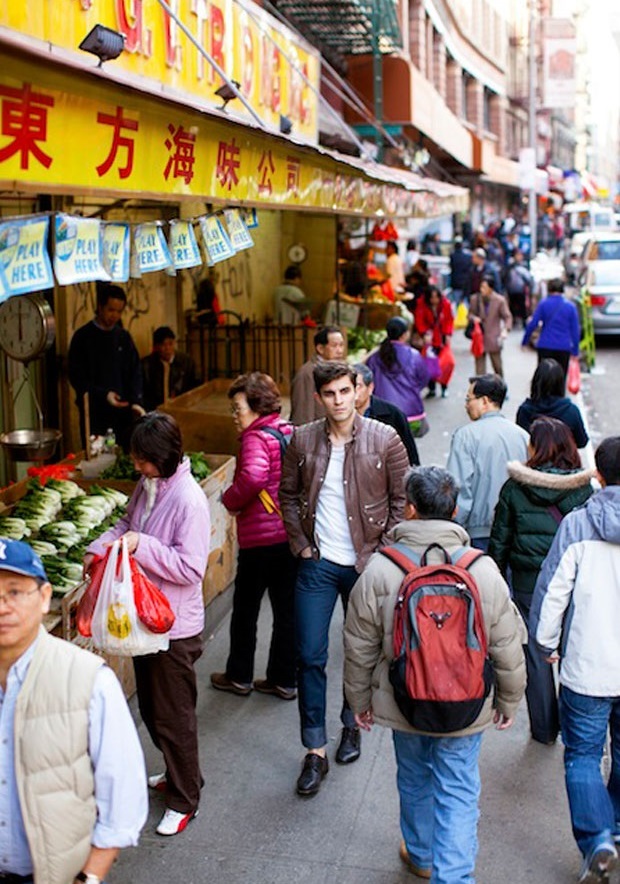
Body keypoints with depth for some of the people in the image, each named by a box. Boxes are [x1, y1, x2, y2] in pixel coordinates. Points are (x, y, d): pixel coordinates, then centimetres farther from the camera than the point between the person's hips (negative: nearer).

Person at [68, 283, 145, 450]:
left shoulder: (124, 337, 10)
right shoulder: (83, 337, -2)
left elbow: (135, 373, 10)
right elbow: (77, 378, -5)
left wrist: (136, 402, -5)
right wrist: (103, 395, -17)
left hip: (123, 412, 4)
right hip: (94, 415, -3)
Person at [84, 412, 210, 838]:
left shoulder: (189, 500, -25)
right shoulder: (148, 485, 0)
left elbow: (191, 568, -26)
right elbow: (129, 523, 16)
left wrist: (142, 546, -28)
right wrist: (102, 546, 0)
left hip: (175, 627, -9)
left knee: (173, 717, 7)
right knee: (151, 708, 23)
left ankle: (184, 799, 26)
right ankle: (179, 774, 45)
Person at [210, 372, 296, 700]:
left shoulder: (256, 438, -15)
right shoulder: (290, 433, 8)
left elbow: (253, 476, -34)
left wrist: (230, 500, -16)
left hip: (261, 538, -7)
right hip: (292, 534, 7)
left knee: (245, 609, 10)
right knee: (286, 609, 13)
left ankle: (239, 677, 24)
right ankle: (283, 680, 22)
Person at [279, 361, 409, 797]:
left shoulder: (385, 439, -8)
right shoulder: (302, 440, -2)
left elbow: (402, 499, -3)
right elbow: (288, 495, 9)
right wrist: (301, 545, 0)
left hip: (365, 564, -1)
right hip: (317, 564, 1)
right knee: (310, 656, 0)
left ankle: (352, 722, 39)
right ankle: (316, 750, 12)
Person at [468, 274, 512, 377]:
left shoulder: (500, 300, -5)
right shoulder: (475, 299, -1)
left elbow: (507, 317, -1)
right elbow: (470, 314, 12)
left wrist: (505, 330, -17)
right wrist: (473, 318, -12)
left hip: (494, 339, -1)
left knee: (497, 365, 10)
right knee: (480, 364, 2)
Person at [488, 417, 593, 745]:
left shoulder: (514, 487, -5)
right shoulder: (583, 486, -5)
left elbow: (499, 540, 1)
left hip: (528, 583, 0)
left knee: (536, 655, 11)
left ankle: (544, 728, 21)